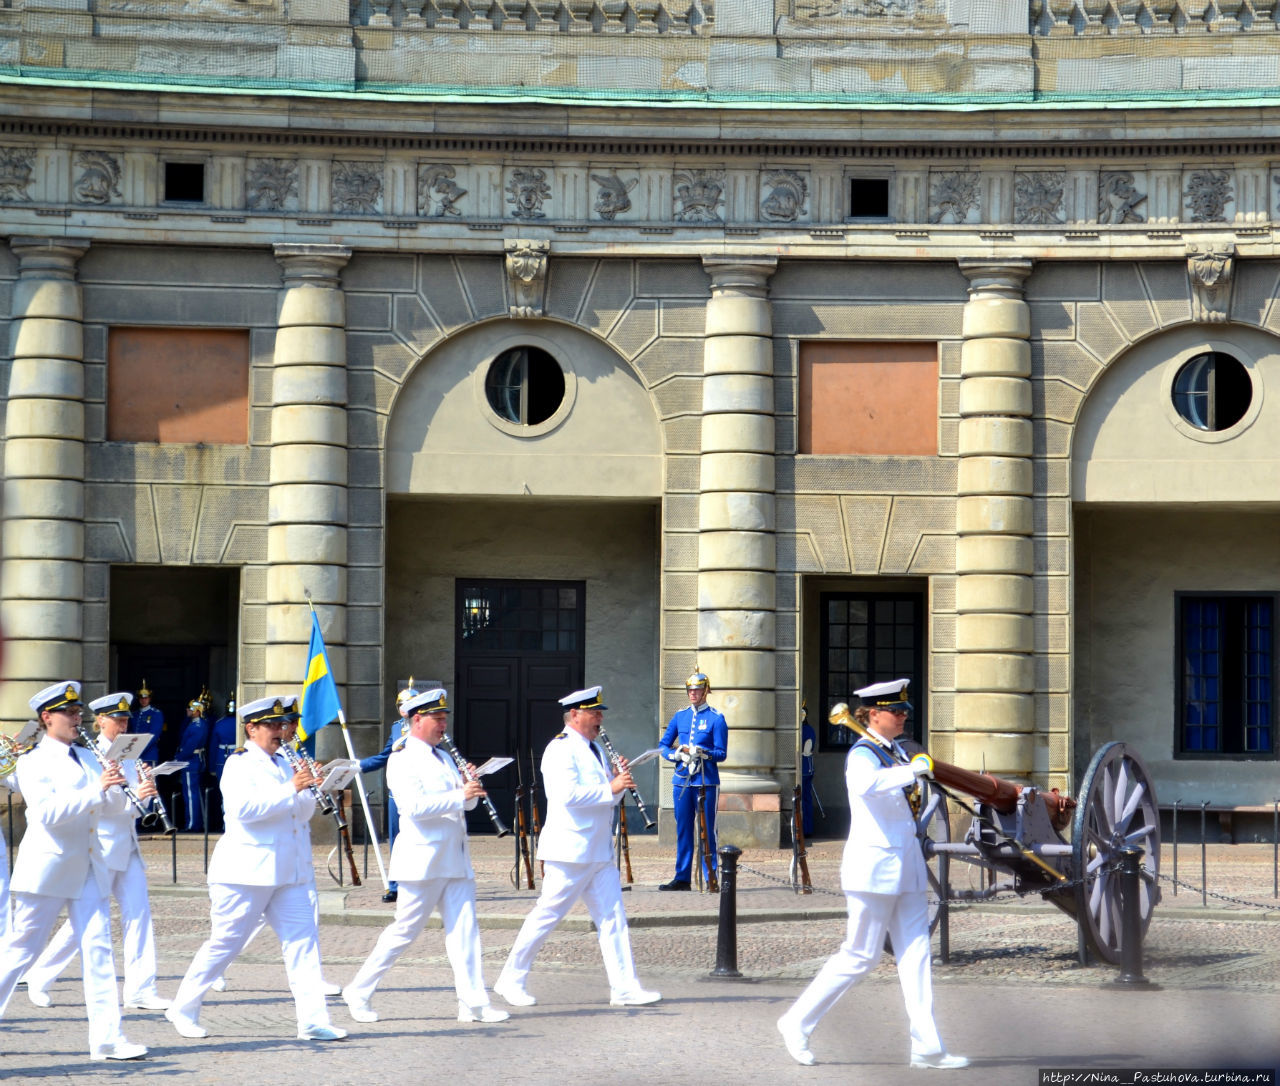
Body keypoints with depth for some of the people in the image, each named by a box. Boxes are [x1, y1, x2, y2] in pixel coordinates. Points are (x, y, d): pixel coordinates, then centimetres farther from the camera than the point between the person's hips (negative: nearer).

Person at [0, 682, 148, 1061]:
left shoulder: (86, 759, 15)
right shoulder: (32, 763, -5)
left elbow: (114, 807, 12)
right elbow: (48, 813, -19)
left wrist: (115, 788, -9)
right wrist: (96, 789, -24)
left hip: (88, 867, 6)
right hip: (47, 868, -6)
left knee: (98, 948, -3)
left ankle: (106, 1037, -6)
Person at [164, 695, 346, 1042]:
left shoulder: (283, 764, 17)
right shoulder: (239, 764, -6)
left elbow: (303, 813, 19)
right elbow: (244, 808, -22)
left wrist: (309, 791, -1)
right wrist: (290, 790, -24)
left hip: (289, 871, 7)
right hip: (247, 870, -7)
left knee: (303, 939, -4)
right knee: (224, 944, 0)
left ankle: (313, 1020, -8)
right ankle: (183, 1010, 15)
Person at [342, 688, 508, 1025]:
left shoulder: (443, 757, 18)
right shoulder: (402, 760, -8)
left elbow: (465, 803, 19)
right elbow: (415, 806, -21)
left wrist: (471, 786, -3)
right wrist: (460, 795, -25)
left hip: (455, 860, 7)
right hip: (422, 860, -7)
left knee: (464, 930, -1)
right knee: (405, 930, -2)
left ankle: (473, 1003, -4)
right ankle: (359, 992, 10)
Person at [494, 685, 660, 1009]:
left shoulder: (593, 749, 18)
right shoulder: (560, 749, -11)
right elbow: (569, 795, -25)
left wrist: (620, 780, 3)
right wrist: (610, 788, -21)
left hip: (599, 852, 9)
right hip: (570, 850, -9)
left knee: (613, 918, 2)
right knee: (546, 916, -2)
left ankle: (624, 987, 1)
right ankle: (511, 980, 9)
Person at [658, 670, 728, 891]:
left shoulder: (716, 718, -1)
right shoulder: (680, 716, 12)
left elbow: (721, 754, -5)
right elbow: (663, 745, 13)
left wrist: (702, 753, -24)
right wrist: (677, 754, -7)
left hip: (706, 782, -4)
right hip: (681, 781, 4)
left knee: (707, 831, -3)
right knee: (683, 831, 7)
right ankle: (682, 878, 11)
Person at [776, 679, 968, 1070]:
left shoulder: (898, 753, 12)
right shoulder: (862, 754, -14)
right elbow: (867, 784, -39)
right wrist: (913, 770, -35)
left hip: (905, 866, 8)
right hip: (874, 866, -8)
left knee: (915, 952, 3)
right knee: (860, 956, -3)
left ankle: (927, 1047, 2)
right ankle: (797, 1022, 11)